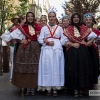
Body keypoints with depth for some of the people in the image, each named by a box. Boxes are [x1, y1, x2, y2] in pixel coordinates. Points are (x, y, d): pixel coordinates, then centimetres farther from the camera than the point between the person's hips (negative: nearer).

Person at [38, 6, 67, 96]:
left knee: (56, 68, -2)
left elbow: (64, 40, 6)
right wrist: (47, 42, -11)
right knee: (47, 68, -3)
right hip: (46, 50, 0)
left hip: (57, 50, 0)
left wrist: (55, 42, -8)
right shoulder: (44, 28, 13)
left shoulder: (60, 28, 12)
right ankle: (48, 88, 4)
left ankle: (55, 88, 5)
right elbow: (40, 39, 6)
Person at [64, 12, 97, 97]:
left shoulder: (84, 28, 10)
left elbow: (93, 35, 11)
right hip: (72, 51, -1)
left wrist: (88, 43, 0)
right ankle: (75, 89, 4)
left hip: (83, 50, 1)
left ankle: (81, 88, 9)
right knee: (73, 69, -2)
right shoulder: (69, 29, 7)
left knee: (83, 68, 0)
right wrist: (72, 44, -12)